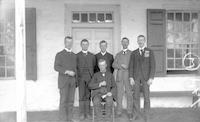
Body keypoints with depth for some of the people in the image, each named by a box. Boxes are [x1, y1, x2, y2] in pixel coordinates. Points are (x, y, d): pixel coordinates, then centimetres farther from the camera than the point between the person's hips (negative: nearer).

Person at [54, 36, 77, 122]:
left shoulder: (74, 55, 15)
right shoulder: (59, 54, 0)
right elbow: (56, 67, -10)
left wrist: (74, 73, 0)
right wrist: (67, 72, -20)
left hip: (72, 81, 4)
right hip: (63, 81, -4)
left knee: (71, 100, 4)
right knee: (63, 100, -4)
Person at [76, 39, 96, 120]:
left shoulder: (92, 56, 12)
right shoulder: (77, 56, 5)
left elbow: (94, 67, 14)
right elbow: (75, 67, 4)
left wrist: (93, 76, 5)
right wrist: (76, 78, -2)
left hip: (90, 77, 2)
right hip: (81, 77, -2)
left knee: (88, 95, 2)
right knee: (82, 95, -6)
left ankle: (87, 112, 8)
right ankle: (82, 114, -2)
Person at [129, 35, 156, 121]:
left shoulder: (150, 52, 0)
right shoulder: (134, 53, 8)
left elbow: (152, 66, -5)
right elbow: (131, 66, 4)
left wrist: (151, 78, -14)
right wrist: (131, 78, -7)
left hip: (146, 77, -2)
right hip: (136, 77, 2)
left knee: (146, 97, -1)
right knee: (136, 96, 1)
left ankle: (146, 115, 10)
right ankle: (138, 113, 18)